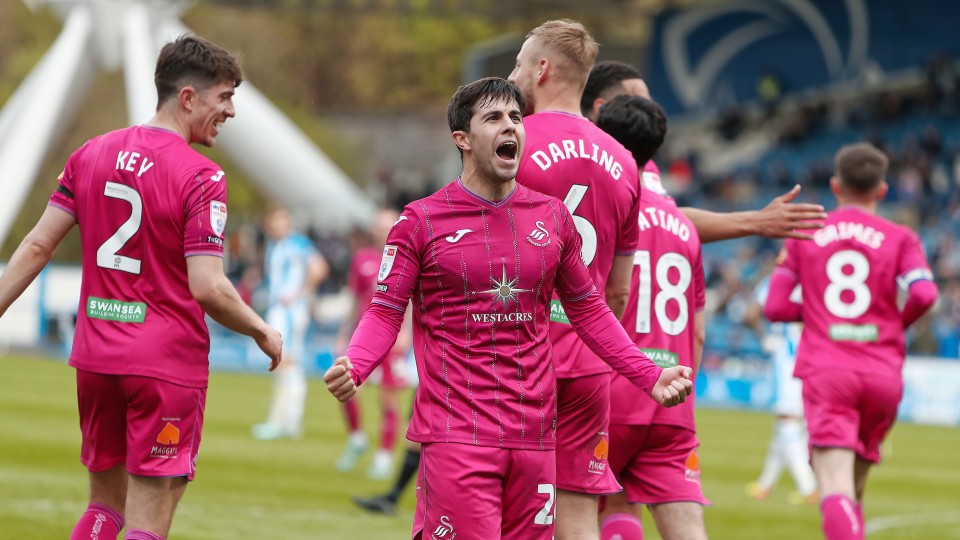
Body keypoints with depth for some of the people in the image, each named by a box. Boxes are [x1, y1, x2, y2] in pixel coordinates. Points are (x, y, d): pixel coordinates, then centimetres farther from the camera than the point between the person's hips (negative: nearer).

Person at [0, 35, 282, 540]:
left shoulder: (91, 154, 5)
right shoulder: (200, 178, -13)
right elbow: (208, 288, -18)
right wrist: (263, 333, -3)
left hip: (94, 359, 6)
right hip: (167, 364, -6)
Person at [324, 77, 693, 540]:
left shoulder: (553, 218, 11)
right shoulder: (421, 220, 0)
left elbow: (587, 309, 19)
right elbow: (385, 312, 0)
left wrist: (649, 377, 10)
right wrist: (351, 368, -20)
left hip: (534, 439, 4)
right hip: (455, 433, -4)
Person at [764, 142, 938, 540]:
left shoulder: (803, 234, 9)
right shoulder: (900, 239, 6)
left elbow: (774, 307, 5)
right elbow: (924, 294, -11)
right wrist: (899, 322, 10)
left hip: (825, 371, -2)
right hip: (883, 372, 2)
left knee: (835, 489, -16)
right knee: (854, 488, 20)